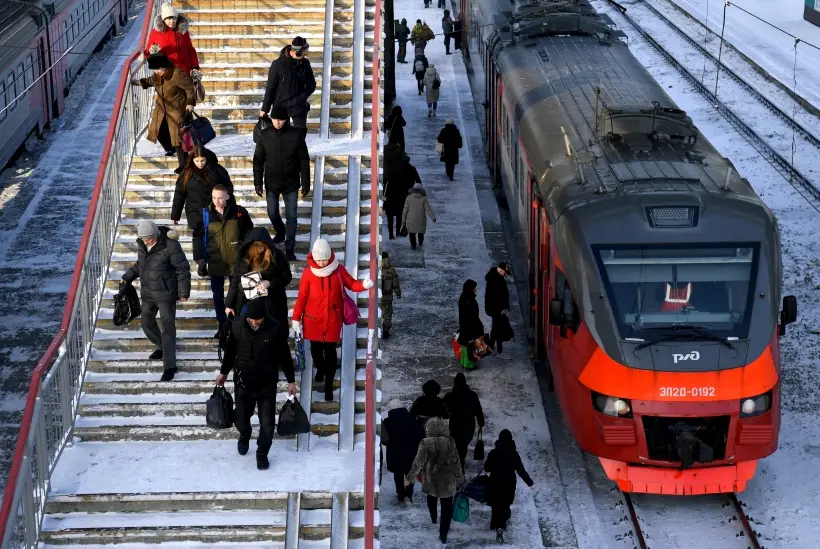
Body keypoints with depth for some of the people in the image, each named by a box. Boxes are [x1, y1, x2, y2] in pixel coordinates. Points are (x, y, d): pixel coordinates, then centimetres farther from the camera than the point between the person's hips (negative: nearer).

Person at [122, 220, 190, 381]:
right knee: (147, 322, 18)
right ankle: (162, 348, 44)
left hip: (166, 295, -7)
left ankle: (169, 366, 1)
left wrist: (184, 291, -15)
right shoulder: (142, 245, -1)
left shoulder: (170, 245, -22)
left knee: (168, 328, -4)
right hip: (148, 294, 7)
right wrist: (128, 277, 7)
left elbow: (183, 269, -16)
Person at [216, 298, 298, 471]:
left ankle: (262, 454, 28)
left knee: (267, 423, 4)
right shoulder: (237, 325, -14)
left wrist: (291, 380, 1)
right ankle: (244, 437, 49)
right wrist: (224, 372, 14)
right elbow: (230, 350, 4)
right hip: (242, 382, 1)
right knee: (241, 419, 14)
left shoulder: (274, 328, -18)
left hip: (267, 384, -1)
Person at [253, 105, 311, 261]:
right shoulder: (264, 135, -6)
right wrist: (258, 183, -2)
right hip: (271, 183, 2)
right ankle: (280, 234, 43)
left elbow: (304, 161, -5)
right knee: (272, 213, 15)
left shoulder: (296, 135, -10)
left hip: (291, 184, -2)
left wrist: (306, 183, -5)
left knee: (291, 216, 1)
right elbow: (258, 160, 1)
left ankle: (289, 248, 9)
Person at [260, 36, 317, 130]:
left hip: (299, 106, 2)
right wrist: (265, 109, -5)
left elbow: (311, 85, 5)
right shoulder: (278, 64, -14)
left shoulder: (305, 64, -3)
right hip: (281, 106, -2)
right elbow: (270, 88, -8)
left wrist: (302, 97, -13)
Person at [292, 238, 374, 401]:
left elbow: (351, 284, -1)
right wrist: (296, 319, -3)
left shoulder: (338, 269, -9)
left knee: (330, 351, 2)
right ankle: (320, 369, 49)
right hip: (313, 319, 1)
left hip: (333, 319, -1)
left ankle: (329, 385, 13)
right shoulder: (308, 273, -11)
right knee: (315, 348, 17)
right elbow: (302, 297, -5)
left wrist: (364, 284, -24)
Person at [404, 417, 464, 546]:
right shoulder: (450, 442, -13)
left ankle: (433, 521, 52)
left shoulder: (425, 443, -15)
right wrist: (459, 478, 8)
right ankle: (443, 535, 9)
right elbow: (456, 463, -5)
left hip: (430, 479, 1)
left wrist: (409, 478, 3)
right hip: (447, 481, -1)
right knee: (446, 507, 10)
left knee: (432, 501, 30)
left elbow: (418, 463, -10)